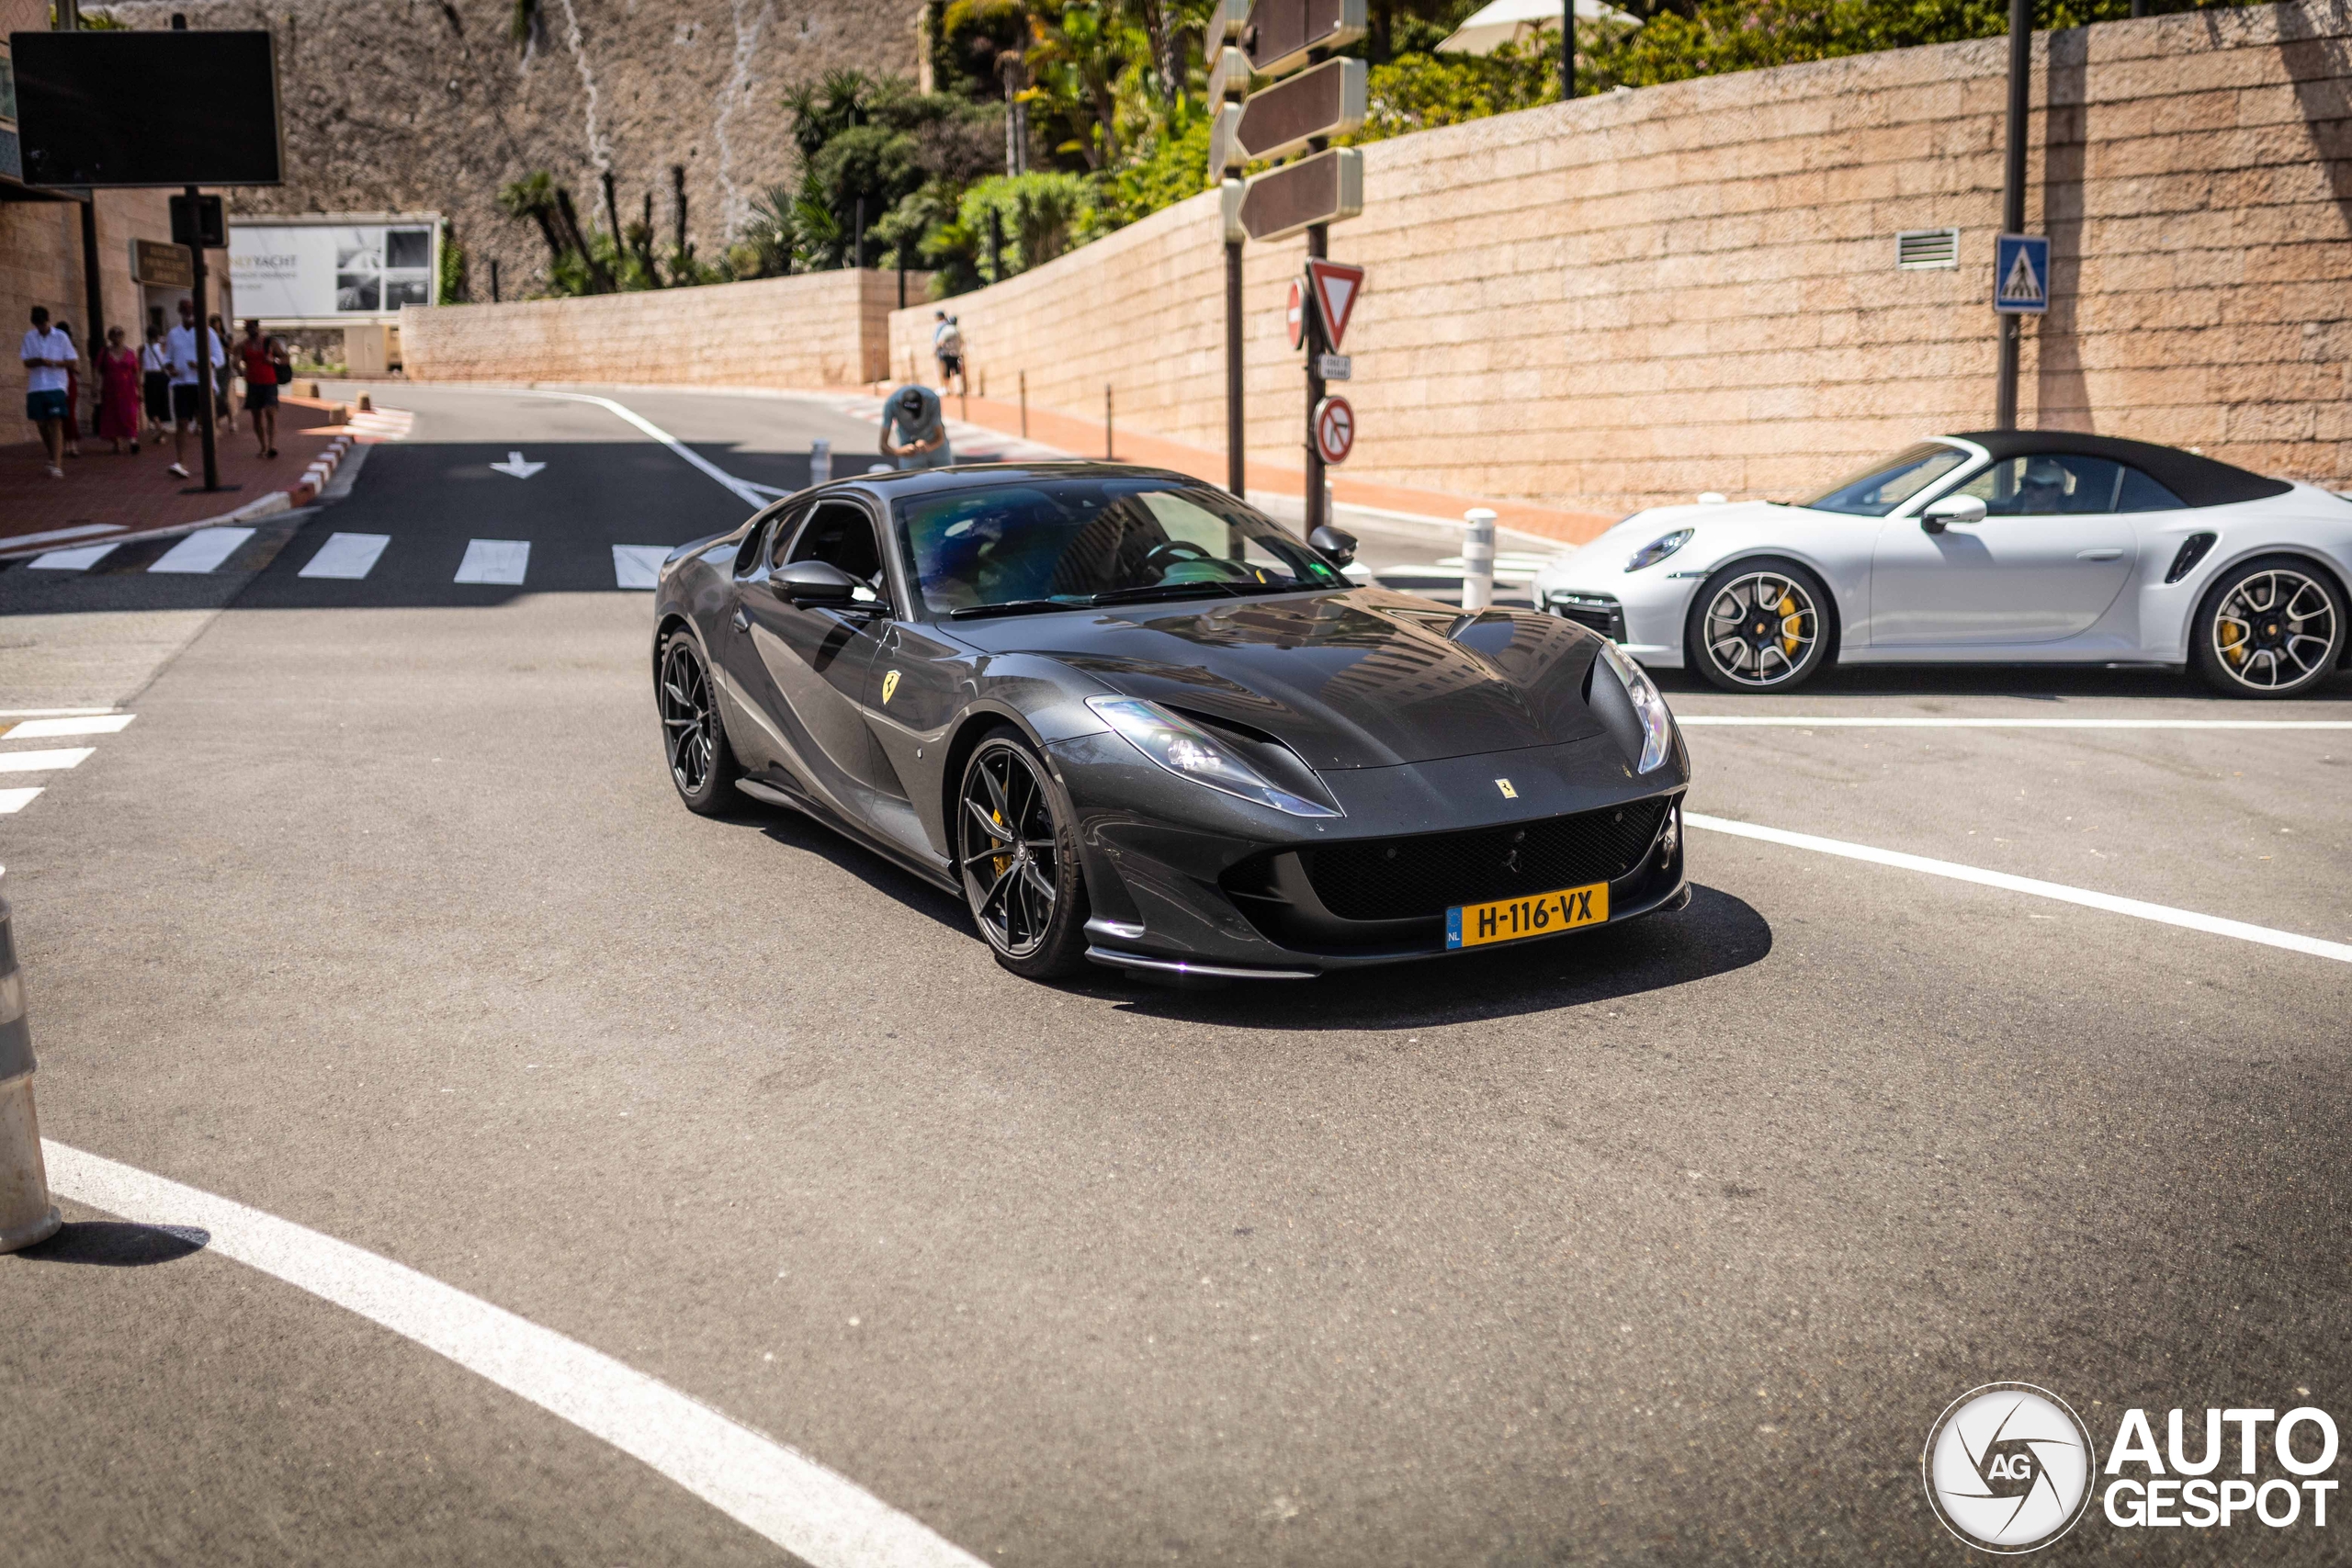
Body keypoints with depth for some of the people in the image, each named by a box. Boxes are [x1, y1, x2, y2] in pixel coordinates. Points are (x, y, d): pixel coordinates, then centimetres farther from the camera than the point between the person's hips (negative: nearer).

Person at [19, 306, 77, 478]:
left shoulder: (61, 337, 1)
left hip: (56, 386, -4)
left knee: (56, 424, -11)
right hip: (36, 387, 4)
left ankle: (57, 466, -17)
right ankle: (53, 457, 27)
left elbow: (71, 362, 2)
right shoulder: (29, 337, 8)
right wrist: (39, 361, -16)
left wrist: (54, 362, -15)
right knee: (42, 425, 8)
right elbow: (27, 362, 5)